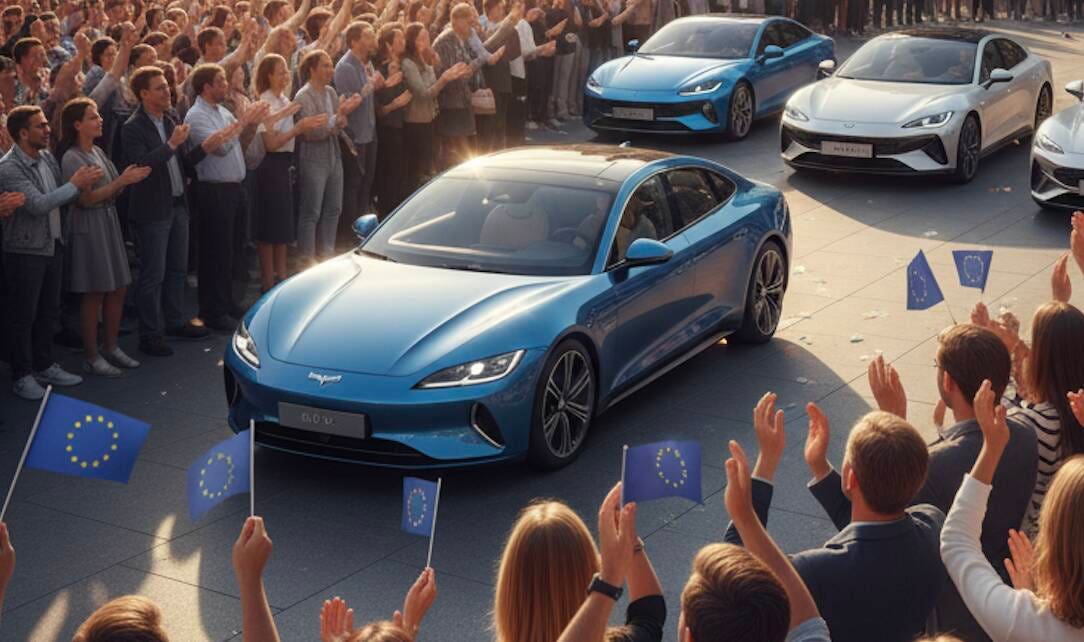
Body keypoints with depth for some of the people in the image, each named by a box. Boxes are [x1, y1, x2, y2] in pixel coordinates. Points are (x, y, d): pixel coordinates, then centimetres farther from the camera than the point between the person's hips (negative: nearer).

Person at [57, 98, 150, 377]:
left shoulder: (97, 152, 11)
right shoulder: (72, 158, -14)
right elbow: (86, 199, -19)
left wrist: (127, 179, -5)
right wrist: (121, 181, -23)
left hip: (109, 222, 8)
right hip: (88, 227, -8)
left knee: (118, 289, 10)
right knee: (94, 294, -2)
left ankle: (110, 347, 23)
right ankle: (91, 356, 8)